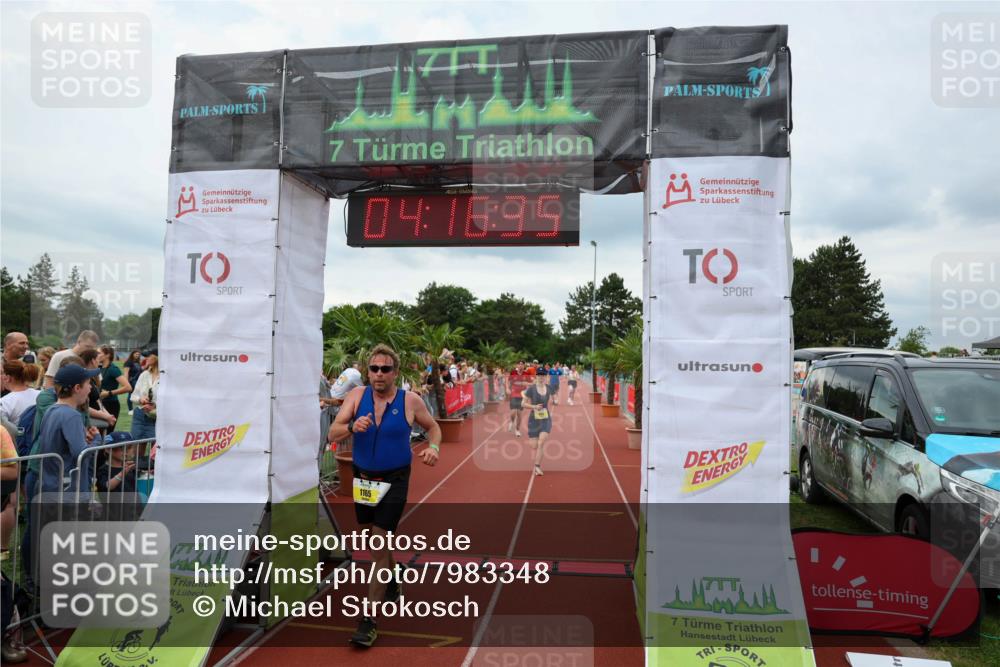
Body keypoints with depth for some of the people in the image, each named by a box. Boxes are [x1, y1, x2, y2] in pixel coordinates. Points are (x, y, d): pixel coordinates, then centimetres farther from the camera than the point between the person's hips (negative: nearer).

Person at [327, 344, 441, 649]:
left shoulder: (410, 400, -10)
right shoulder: (357, 395, -7)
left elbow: (432, 426, 7)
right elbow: (332, 434, -14)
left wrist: (433, 447, -13)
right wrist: (352, 427, -35)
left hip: (394, 481, -4)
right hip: (363, 478, 4)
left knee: (379, 546, -8)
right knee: (373, 540, 21)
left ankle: (369, 620, 2)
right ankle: (392, 583, 49)